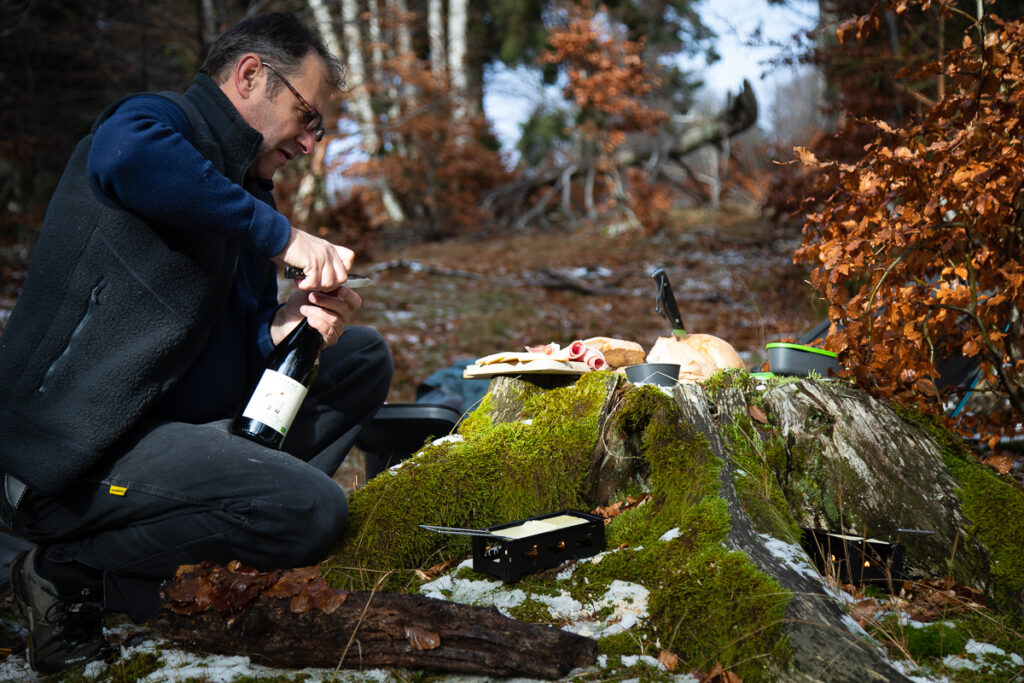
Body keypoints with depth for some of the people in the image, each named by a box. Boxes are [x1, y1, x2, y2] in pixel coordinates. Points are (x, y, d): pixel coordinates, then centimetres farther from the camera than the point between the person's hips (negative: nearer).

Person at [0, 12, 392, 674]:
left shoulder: (244, 189, 21)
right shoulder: (157, 119, -7)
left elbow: (239, 341, 19)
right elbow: (127, 157, -36)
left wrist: (287, 327, -5)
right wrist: (282, 235, -27)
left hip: (180, 424, 10)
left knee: (361, 355, 11)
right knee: (314, 509, -25)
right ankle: (73, 570, -8)